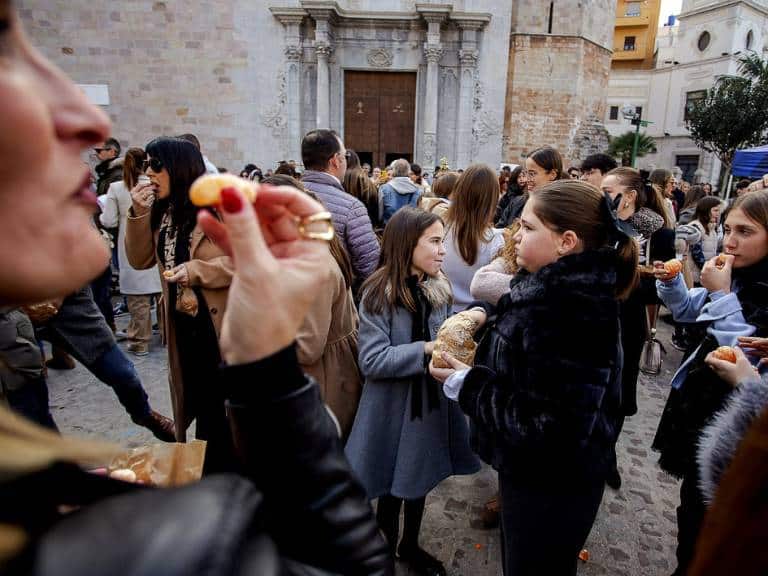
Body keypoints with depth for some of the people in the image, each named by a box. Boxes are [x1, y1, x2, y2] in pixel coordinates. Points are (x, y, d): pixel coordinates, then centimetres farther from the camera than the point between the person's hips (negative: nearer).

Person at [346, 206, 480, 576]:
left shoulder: (438, 289, -1)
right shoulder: (379, 294, -19)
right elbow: (372, 360, -23)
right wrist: (426, 350, -27)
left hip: (430, 401, 6)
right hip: (393, 407, -5)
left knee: (421, 480, 22)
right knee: (391, 487, 12)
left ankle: (410, 545, 46)